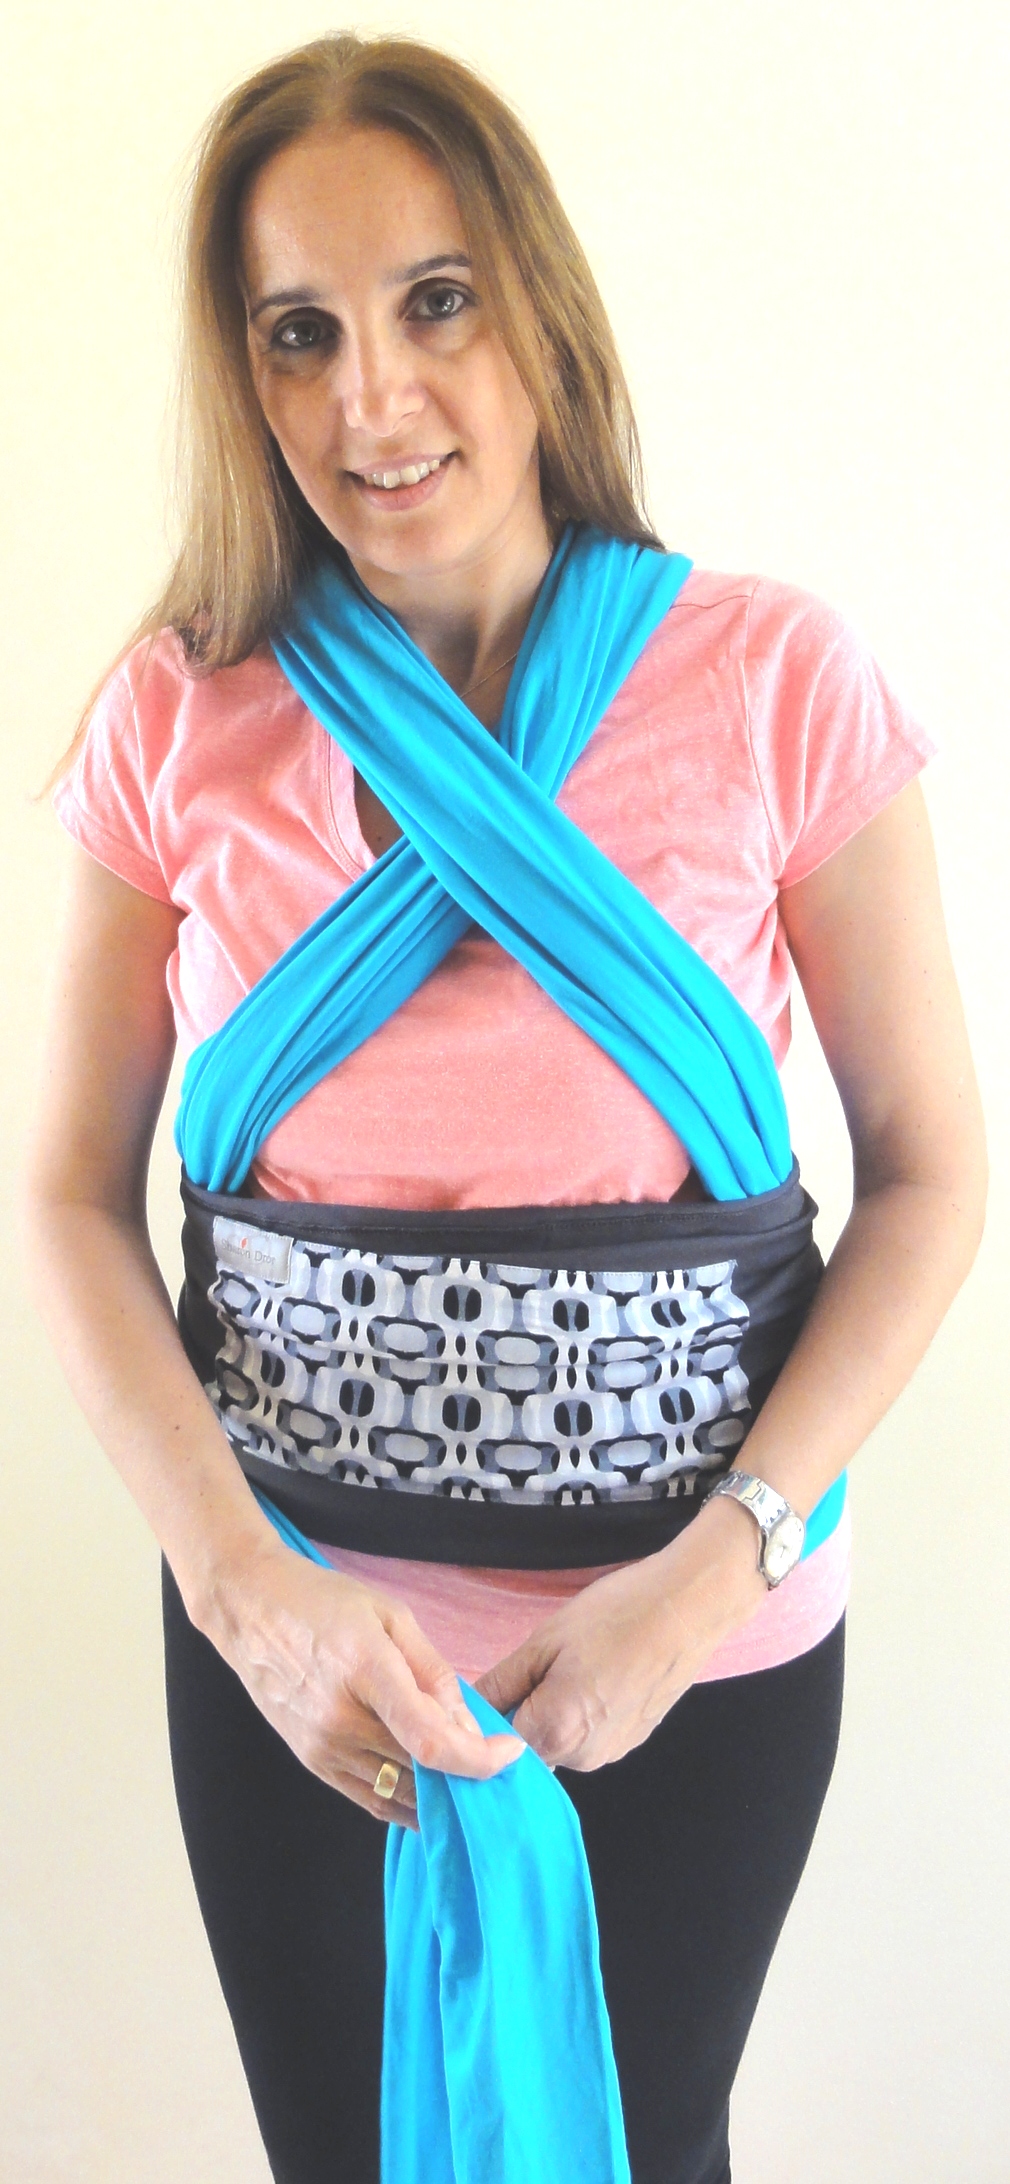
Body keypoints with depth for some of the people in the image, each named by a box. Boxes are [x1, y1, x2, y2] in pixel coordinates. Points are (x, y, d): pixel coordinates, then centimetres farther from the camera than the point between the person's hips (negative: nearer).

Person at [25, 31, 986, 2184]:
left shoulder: (772, 677, -10)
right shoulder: (178, 718, -5)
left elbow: (931, 1173, -5)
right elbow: (75, 1196, -1)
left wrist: (720, 1566, -15)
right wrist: (242, 1582, -14)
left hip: (699, 1625, -1)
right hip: (291, 1631, 2)